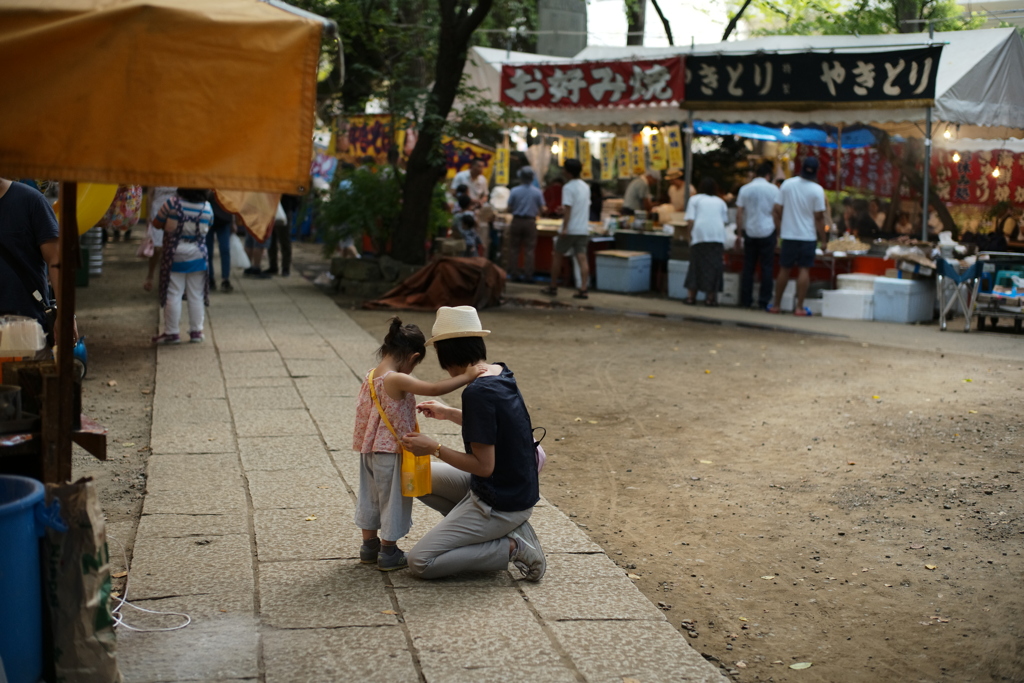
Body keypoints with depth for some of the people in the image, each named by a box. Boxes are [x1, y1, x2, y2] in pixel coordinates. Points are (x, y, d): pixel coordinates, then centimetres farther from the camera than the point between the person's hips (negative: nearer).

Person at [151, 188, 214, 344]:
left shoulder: (173, 203, -13)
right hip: (198, 257, 3)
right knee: (196, 296, 10)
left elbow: (157, 223, -3)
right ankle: (196, 331, 14)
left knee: (173, 296, 2)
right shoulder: (207, 207, -3)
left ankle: (171, 333, 4)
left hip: (175, 257, -3)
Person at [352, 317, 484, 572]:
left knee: (371, 496, 21)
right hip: (391, 452, -8)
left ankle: (369, 545, 35)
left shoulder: (371, 376, 1)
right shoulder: (397, 380, -24)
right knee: (393, 500, 7)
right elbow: (433, 389, -34)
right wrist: (466, 377, -29)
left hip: (370, 452, 8)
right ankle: (388, 553, 18)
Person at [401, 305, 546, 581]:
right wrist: (448, 413, 23)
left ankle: (511, 548, -5)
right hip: (519, 489, 9)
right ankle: (508, 529, 11)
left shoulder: (477, 392, -26)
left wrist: (435, 448, -17)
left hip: (500, 504, -9)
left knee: (419, 563, -6)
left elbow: (484, 466, -25)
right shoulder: (500, 373, 1)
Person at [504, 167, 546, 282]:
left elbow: (509, 209, -4)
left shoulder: (515, 191, -7)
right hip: (530, 222, 0)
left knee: (513, 249, 7)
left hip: (517, 221, 0)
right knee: (529, 250, 4)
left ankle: (514, 274, 7)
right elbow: (542, 210, -2)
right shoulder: (537, 192, -5)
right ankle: (528, 275, 1)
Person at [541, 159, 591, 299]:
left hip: (570, 230, -6)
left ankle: (553, 288, 11)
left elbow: (568, 209, -19)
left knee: (557, 256, 7)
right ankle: (583, 289, -7)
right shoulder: (586, 187, 13)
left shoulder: (568, 188, -11)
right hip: (584, 229, 6)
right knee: (582, 258, 0)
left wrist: (565, 228, -21)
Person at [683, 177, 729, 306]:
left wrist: (690, 236, 9)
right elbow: (724, 221, 16)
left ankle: (692, 296, 8)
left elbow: (690, 221, 1)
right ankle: (710, 297, 1)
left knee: (696, 265, 6)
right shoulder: (720, 202, 21)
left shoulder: (695, 199, 13)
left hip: (699, 234, -1)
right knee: (714, 265, 4)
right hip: (717, 236, 1)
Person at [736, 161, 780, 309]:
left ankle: (746, 301, 7)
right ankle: (764, 302, 1)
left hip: (750, 232, 2)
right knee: (767, 268, 3)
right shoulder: (773, 189, -1)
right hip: (767, 232, -2)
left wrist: (739, 233, 10)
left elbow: (739, 213, 2)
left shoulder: (745, 189, 3)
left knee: (748, 268, 7)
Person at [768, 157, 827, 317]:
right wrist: (822, 238, -1)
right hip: (808, 236, -3)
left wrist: (779, 229, 11)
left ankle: (776, 305, 17)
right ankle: (799, 307, -1)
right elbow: (819, 217, -9)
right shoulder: (817, 190, -10)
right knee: (804, 270, 1)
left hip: (788, 235, 3)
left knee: (784, 269, 11)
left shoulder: (787, 184, -2)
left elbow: (777, 210, 0)